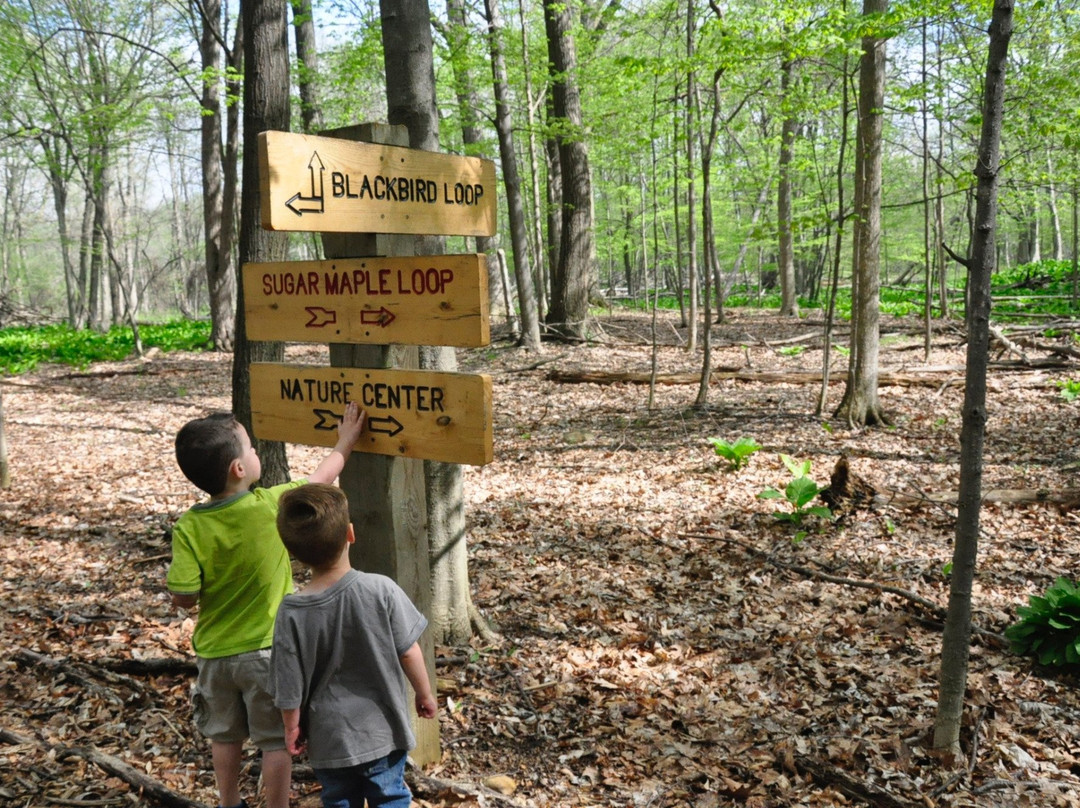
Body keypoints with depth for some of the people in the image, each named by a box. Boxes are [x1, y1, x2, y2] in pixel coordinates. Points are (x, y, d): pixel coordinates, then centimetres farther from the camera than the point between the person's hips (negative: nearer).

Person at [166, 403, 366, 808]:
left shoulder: (189, 528, -16)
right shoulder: (273, 505, -18)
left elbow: (184, 597, -17)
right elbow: (322, 478, -1)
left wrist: (172, 576, 5)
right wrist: (346, 442, 16)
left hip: (215, 653, 3)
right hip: (268, 650, -2)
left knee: (225, 737, 23)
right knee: (276, 742, 12)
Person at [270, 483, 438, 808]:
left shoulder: (291, 613, -20)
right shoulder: (381, 590, -22)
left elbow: (289, 687, -11)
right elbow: (408, 651, -12)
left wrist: (292, 727, 8)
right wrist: (425, 695, 5)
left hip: (330, 738, 1)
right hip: (385, 729, 0)